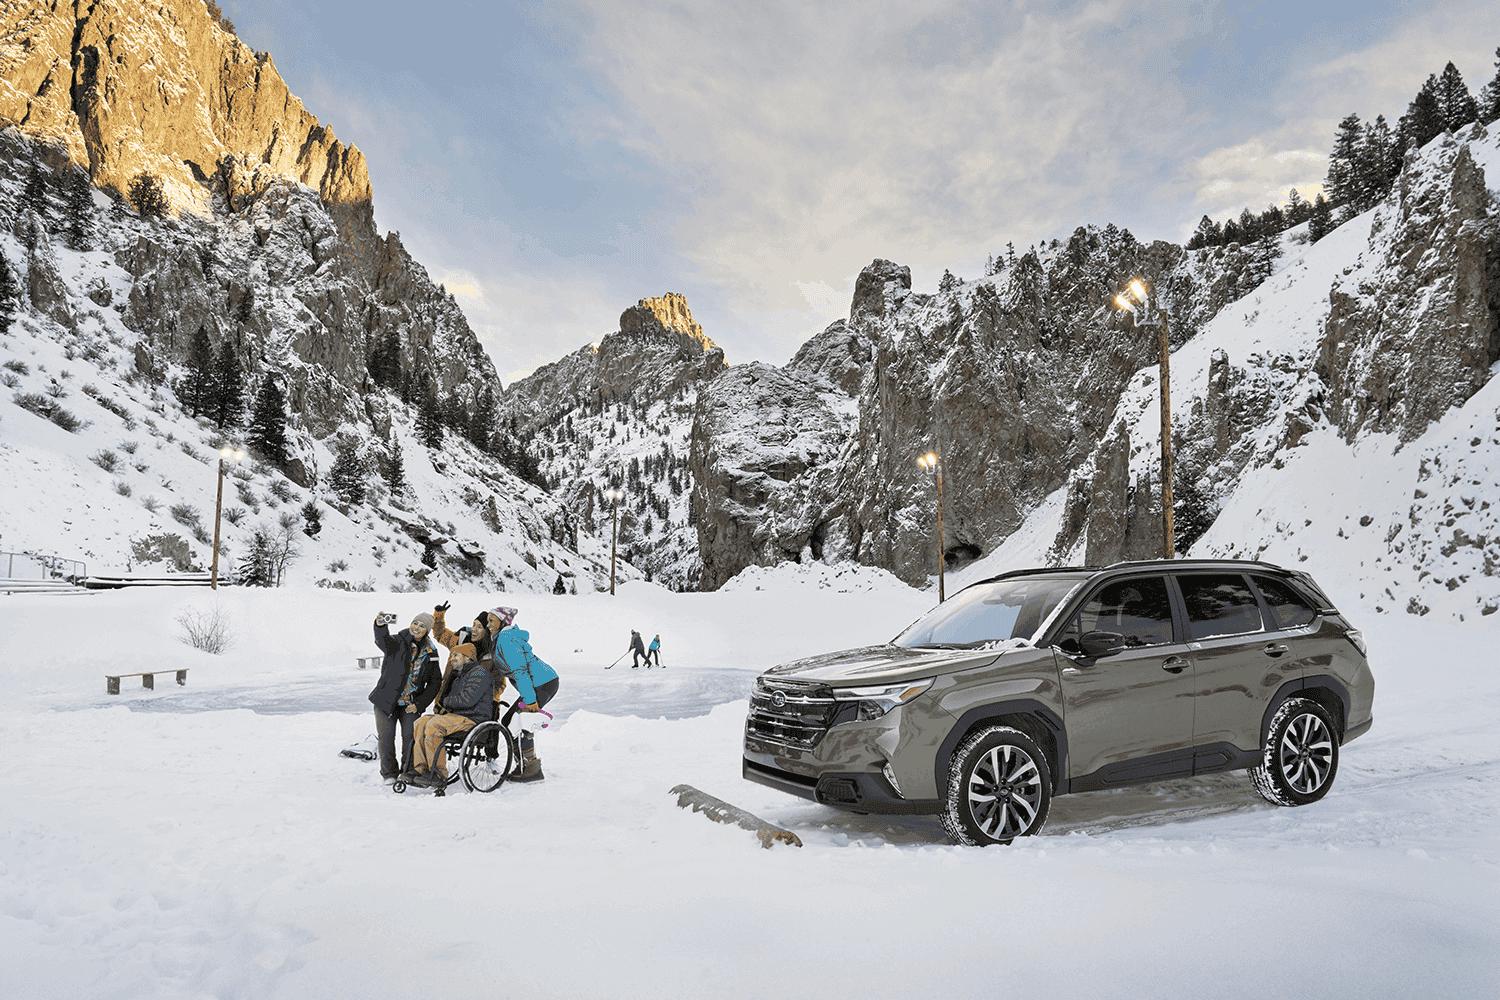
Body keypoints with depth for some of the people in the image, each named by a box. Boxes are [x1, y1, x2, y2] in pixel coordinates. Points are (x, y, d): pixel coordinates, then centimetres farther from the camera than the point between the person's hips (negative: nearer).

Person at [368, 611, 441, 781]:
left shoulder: (430, 654, 1)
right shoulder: (398, 643, -7)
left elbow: (434, 684, 4)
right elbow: (383, 640, -32)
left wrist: (419, 704, -6)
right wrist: (380, 626, -55)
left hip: (410, 704, 1)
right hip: (386, 701, -1)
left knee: (410, 737, -6)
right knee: (386, 738, 0)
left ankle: (408, 772, 10)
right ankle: (389, 773, 16)